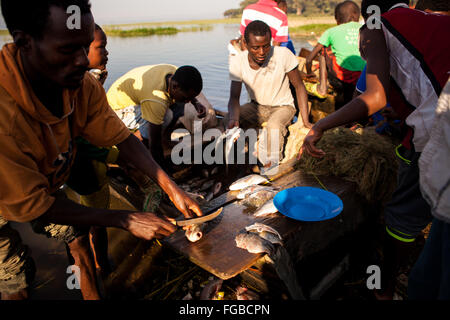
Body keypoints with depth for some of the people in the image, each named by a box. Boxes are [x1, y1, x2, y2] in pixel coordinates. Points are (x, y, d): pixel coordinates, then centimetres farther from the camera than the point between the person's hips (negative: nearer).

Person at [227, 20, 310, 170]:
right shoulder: (238, 63, -16)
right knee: (228, 122, -24)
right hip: (256, 106, 3)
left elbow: (299, 87, -11)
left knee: (274, 126, -36)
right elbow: (234, 98, -14)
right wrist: (234, 117, -38)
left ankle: (271, 169, -15)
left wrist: (305, 121, -18)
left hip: (283, 106, -3)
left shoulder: (283, 55, -22)